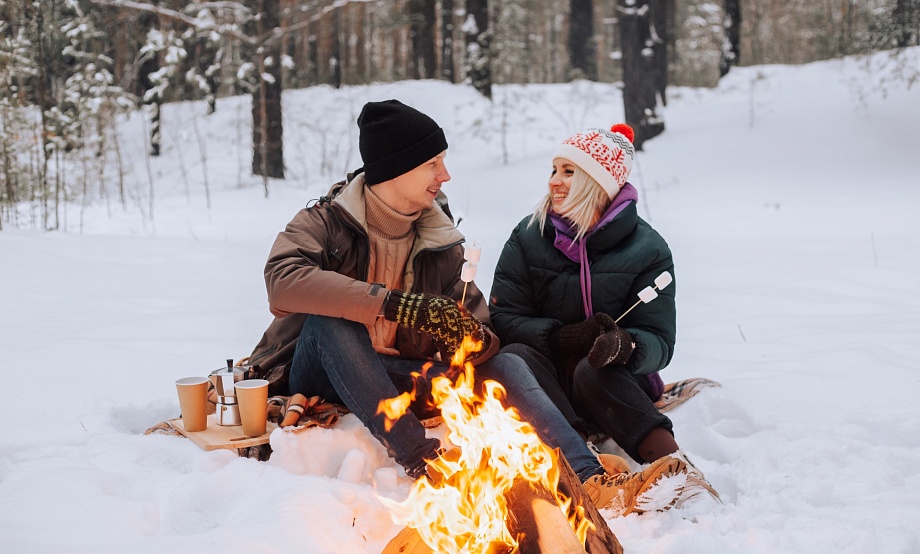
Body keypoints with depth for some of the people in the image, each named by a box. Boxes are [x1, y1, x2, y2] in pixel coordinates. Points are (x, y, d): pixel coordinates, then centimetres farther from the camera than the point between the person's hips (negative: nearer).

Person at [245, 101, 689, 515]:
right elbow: (283, 281, -31)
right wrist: (397, 304, -38)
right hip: (317, 377, -4)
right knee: (329, 319, -34)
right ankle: (420, 460, -37)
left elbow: (482, 336, 2)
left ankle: (590, 481, -35)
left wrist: (473, 339, -26)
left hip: (394, 384, 4)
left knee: (503, 364, -16)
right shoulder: (325, 222, -9)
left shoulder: (440, 244, 6)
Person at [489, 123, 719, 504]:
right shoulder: (528, 236, 2)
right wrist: (561, 336, -23)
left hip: (614, 385, -2)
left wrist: (625, 345, -35)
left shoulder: (647, 249, -4)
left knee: (594, 370, -35)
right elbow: (503, 319, -5)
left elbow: (659, 342, -10)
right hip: (547, 375, 2)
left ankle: (672, 461, -47)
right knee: (516, 356, -31)